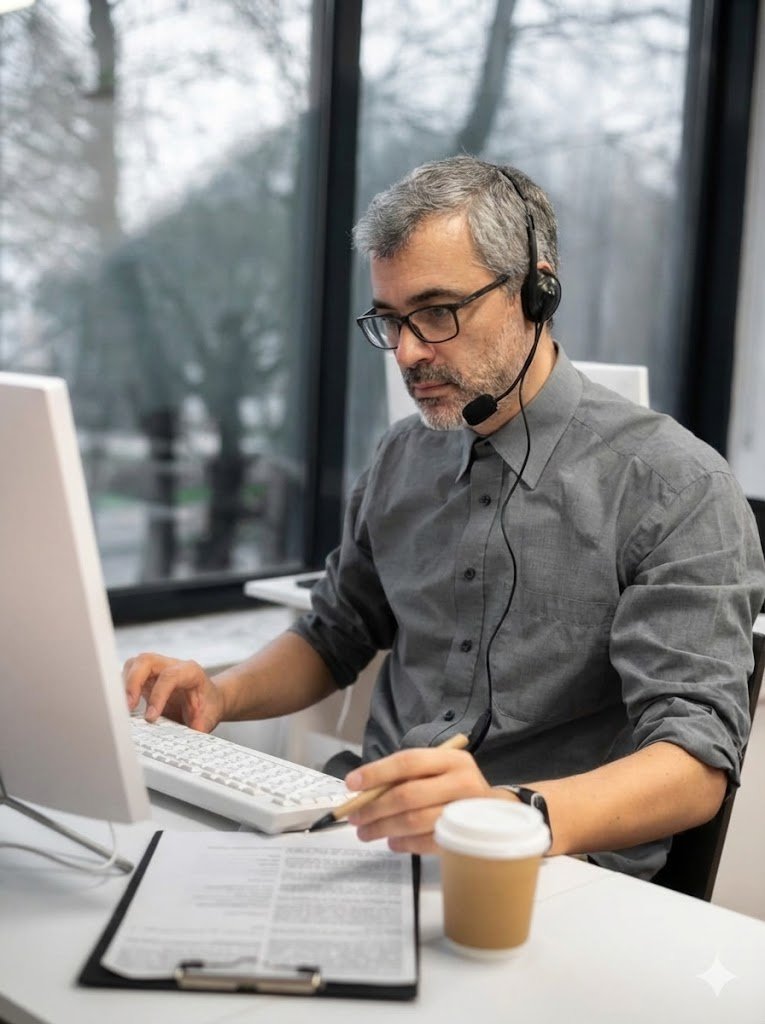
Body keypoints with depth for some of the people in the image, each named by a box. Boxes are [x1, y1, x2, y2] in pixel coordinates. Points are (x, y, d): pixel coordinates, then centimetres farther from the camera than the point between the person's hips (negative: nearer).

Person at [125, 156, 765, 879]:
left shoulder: (673, 486, -9)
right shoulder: (402, 459, 11)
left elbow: (698, 762, -17)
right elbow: (335, 636, 23)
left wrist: (517, 814, -36)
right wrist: (220, 695, 3)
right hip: (377, 838, 6)